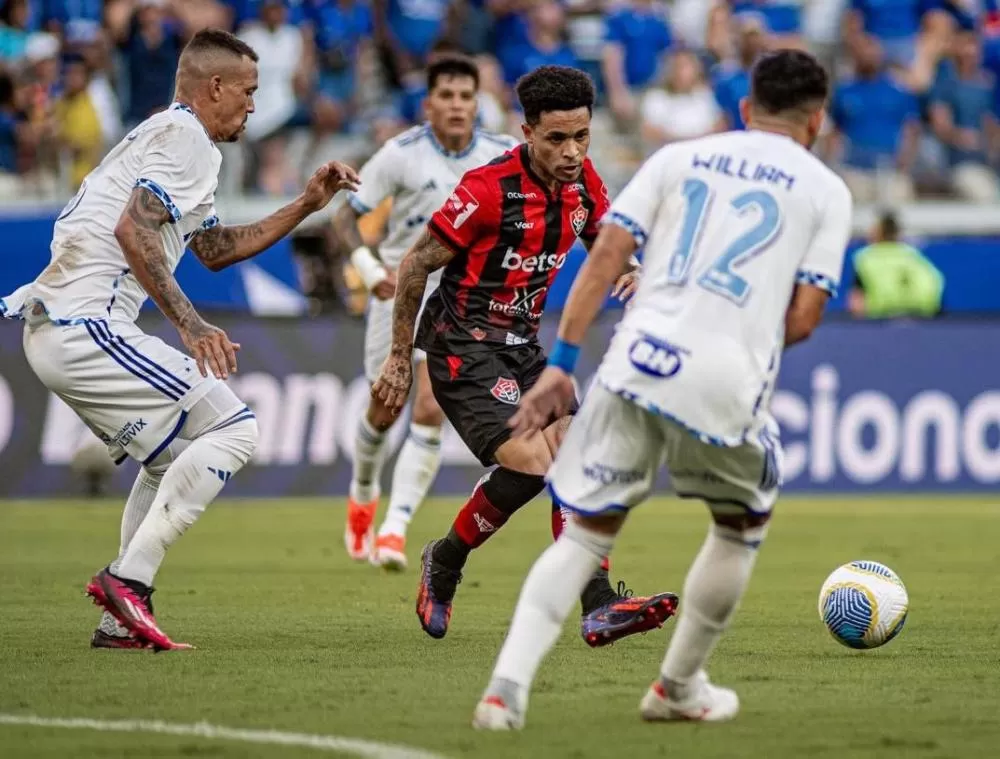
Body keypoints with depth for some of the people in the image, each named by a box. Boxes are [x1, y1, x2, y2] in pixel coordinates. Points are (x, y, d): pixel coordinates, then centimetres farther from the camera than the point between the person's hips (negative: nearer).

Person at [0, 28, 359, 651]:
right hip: (88, 326, -11)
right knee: (233, 428, -10)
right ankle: (129, 578, -17)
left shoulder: (166, 136, 26)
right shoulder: (185, 137, -6)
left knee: (176, 458, 22)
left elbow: (216, 249, 34)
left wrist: (306, 206, 30)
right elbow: (132, 230, -20)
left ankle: (123, 621, 14)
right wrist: (190, 324, -24)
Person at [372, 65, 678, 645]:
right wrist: (400, 358, -7)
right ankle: (444, 565, 4)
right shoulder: (489, 188, -21)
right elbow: (416, 265, -12)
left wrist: (629, 271, -4)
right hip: (464, 350, -7)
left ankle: (599, 609, -6)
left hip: (523, 346, 8)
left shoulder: (583, 183, 0)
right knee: (530, 463, -20)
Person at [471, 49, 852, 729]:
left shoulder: (679, 157, 17)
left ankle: (509, 685, -9)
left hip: (637, 361, 2)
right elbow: (801, 321, 4)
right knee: (744, 523, 26)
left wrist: (561, 362, 6)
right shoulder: (826, 190, 12)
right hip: (729, 382, -2)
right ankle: (680, 686, 32)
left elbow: (606, 256, 6)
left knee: (586, 533, 9)